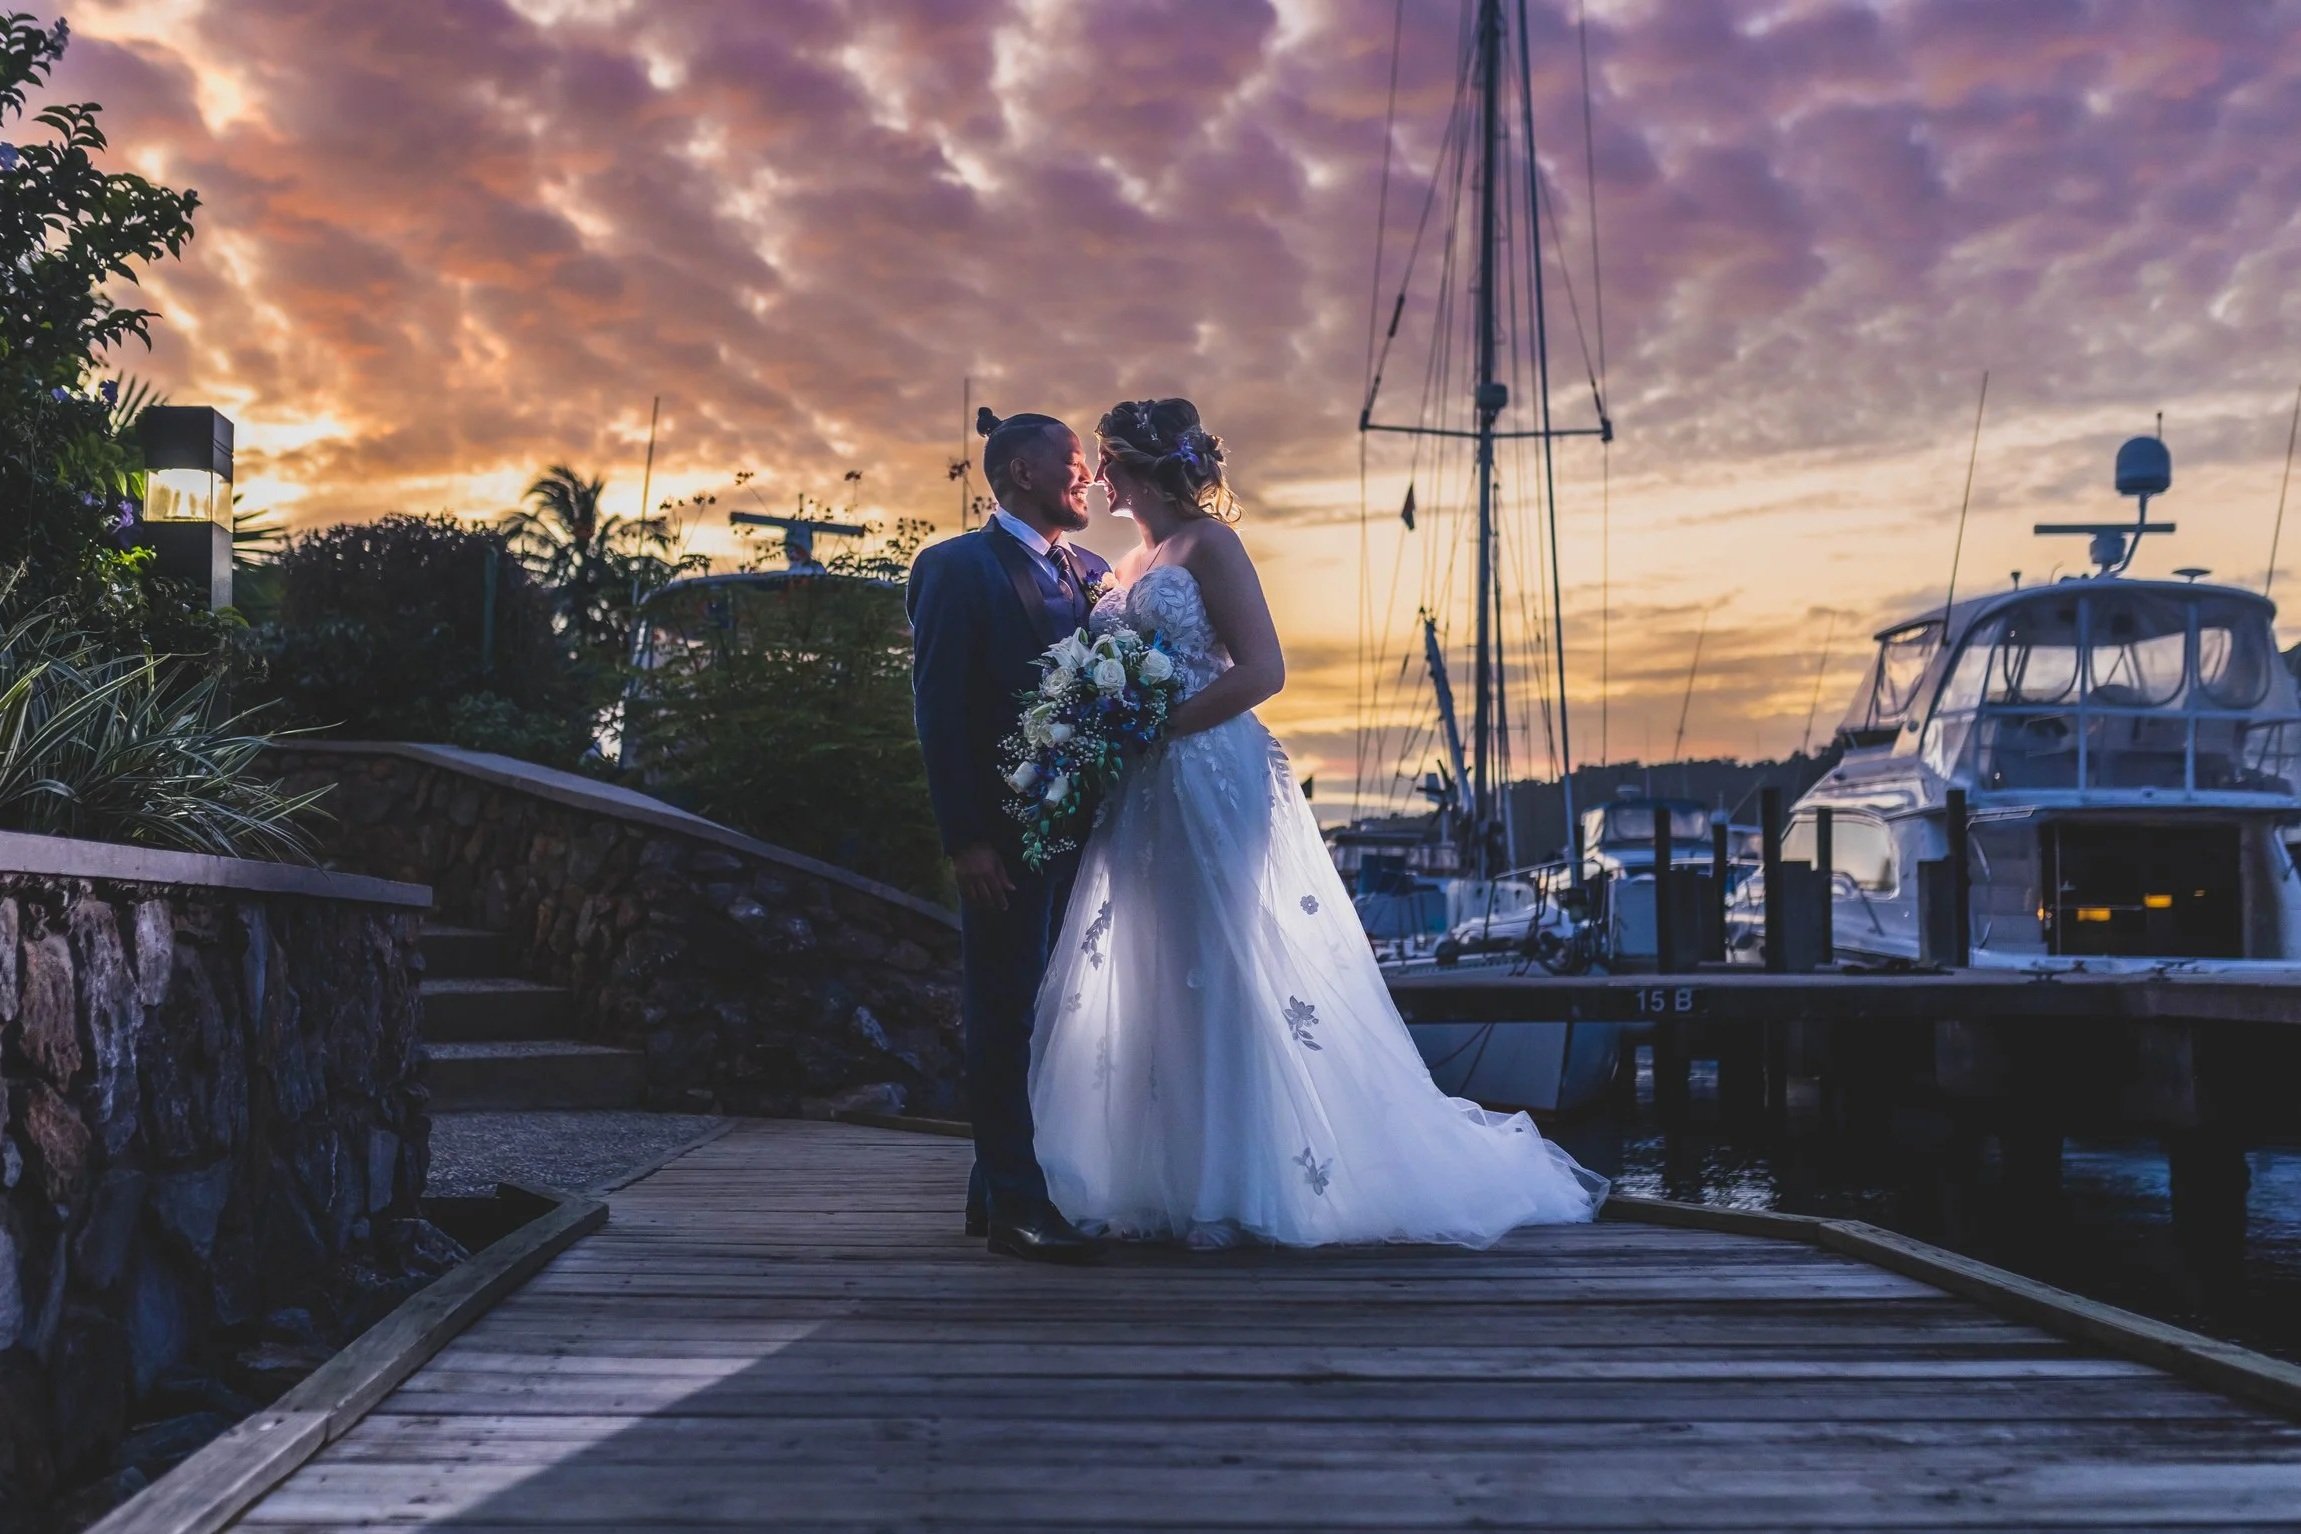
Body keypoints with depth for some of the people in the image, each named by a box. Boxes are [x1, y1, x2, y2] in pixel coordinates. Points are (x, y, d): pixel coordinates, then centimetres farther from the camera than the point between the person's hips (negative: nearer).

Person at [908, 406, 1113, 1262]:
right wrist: (964, 838, -16)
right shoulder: (957, 569, -5)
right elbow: (938, 712, -10)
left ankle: (1001, 1188, 21)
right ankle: (1013, 1203, 2)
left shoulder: (1092, 575, 15)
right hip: (1007, 831, -7)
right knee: (1005, 1014, -2)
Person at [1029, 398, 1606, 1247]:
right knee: (1154, 988, 7)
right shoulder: (1130, 564, 18)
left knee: (1222, 983, -4)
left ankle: (1240, 1190, 2)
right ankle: (1171, 1186, 13)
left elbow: (1262, 670, -15)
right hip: (1145, 802, 8)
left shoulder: (1207, 543, -5)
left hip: (1211, 784, -8)